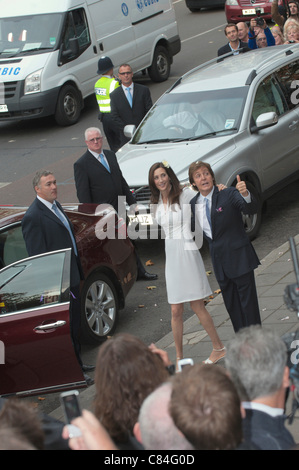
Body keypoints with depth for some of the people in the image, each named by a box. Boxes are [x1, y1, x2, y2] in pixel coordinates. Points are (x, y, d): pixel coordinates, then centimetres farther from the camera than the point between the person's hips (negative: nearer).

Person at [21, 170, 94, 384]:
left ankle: (77, 362, 37)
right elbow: (37, 256, -22)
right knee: (65, 327, 2)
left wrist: (78, 271, 20)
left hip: (72, 277, 9)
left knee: (75, 323, 21)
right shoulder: (33, 217, -22)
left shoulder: (55, 205, 8)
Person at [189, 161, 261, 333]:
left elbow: (251, 209, -27)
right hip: (219, 261, 6)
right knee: (231, 304, 13)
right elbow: (194, 229, 20)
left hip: (238, 257, -6)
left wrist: (245, 194, -47)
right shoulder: (194, 203, 5)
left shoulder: (229, 194, -12)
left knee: (248, 301, -2)